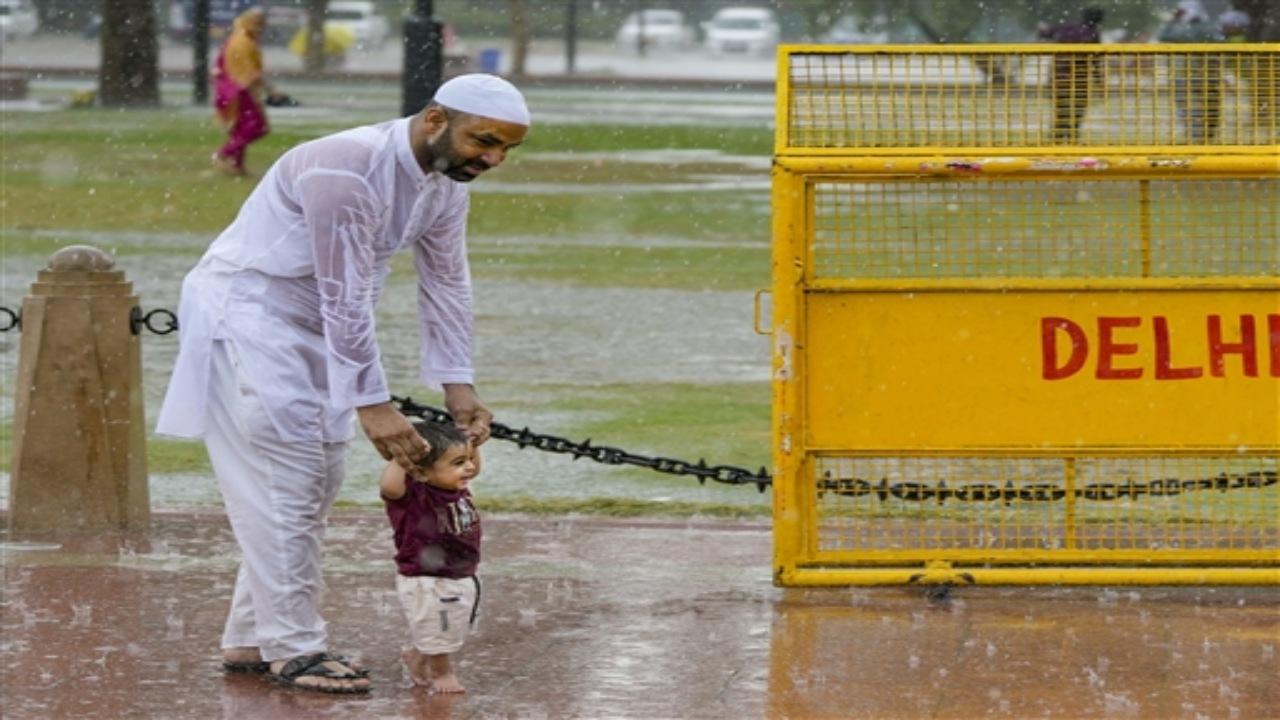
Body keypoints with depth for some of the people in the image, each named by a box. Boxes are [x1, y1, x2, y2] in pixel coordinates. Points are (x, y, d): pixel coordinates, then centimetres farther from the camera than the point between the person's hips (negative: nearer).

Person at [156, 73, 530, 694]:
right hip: (245, 310, -9)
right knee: (284, 479, -12)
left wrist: (458, 386, -4)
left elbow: (446, 283, 4)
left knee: (318, 480, 8)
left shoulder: (447, 184, -2)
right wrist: (372, 405, -28)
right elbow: (345, 296, -30)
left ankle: (251, 641, 14)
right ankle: (292, 649, -8)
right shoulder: (347, 169, -30)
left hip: (310, 327, 9)